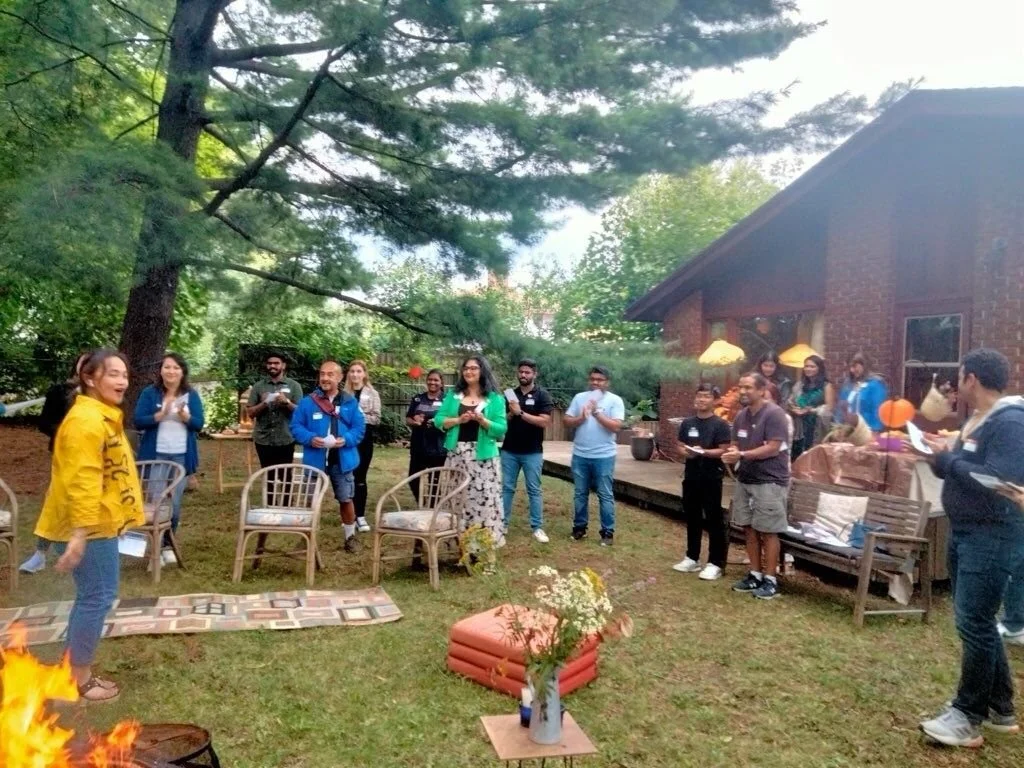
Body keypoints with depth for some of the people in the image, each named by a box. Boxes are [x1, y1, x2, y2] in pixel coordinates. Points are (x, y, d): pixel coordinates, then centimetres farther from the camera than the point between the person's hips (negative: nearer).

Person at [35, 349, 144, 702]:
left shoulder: (102, 416, 14)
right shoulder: (86, 420, -19)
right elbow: (81, 480, -26)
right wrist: (79, 532, -30)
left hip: (100, 522, 11)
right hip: (88, 526, -11)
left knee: (93, 596, 16)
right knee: (97, 596, -3)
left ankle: (77, 673, 26)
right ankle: (78, 680, 10)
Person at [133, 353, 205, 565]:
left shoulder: (192, 395, 3)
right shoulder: (149, 393, -2)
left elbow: (199, 424, -1)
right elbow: (138, 421, -7)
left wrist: (184, 415, -21)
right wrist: (161, 414, -22)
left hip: (181, 456, 2)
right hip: (155, 455, -1)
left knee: (175, 504, 7)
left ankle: (168, 544, 22)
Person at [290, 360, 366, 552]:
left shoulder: (350, 402, 1)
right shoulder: (307, 402, -1)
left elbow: (359, 428, 0)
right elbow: (296, 427, 0)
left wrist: (346, 439, -18)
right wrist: (310, 438, -19)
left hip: (342, 460, 0)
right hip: (315, 460, 0)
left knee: (345, 500, 10)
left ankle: (350, 537, 27)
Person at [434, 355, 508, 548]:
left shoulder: (495, 399, 2)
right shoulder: (453, 395, 10)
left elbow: (501, 429, -2)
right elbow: (439, 420, 5)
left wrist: (482, 420, -17)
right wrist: (458, 419, -10)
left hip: (483, 456, -2)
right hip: (457, 454, 3)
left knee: (484, 498, -5)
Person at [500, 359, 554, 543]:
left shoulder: (542, 395, -3)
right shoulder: (510, 394, 8)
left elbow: (544, 421, -14)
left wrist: (520, 413, -17)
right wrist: (511, 414, -11)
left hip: (532, 452, -3)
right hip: (509, 450, 3)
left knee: (534, 490, 4)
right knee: (506, 488, 8)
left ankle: (537, 527, 10)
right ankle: (503, 523, 17)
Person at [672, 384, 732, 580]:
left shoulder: (721, 424, -6)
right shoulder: (687, 423, 10)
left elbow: (723, 451, -11)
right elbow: (680, 445, 12)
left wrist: (703, 452, -25)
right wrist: (685, 452, -10)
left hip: (711, 478, -5)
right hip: (691, 477, 6)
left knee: (714, 520, 0)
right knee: (692, 518, 14)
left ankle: (716, 563, 7)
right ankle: (692, 558, 25)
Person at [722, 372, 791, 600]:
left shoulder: (774, 414, -13)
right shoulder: (741, 416, 11)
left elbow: (773, 448, -20)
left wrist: (742, 455, -24)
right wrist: (732, 454, -7)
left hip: (769, 482, -7)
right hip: (744, 480, 7)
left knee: (767, 531, -1)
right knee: (749, 528, 11)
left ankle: (770, 580, 8)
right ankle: (755, 574, 22)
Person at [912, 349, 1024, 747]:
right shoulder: (977, 419, 12)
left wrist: (947, 459, -20)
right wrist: (939, 458, 0)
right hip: (965, 532, 10)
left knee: (974, 624, -4)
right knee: (978, 622, 17)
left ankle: (968, 718, 9)